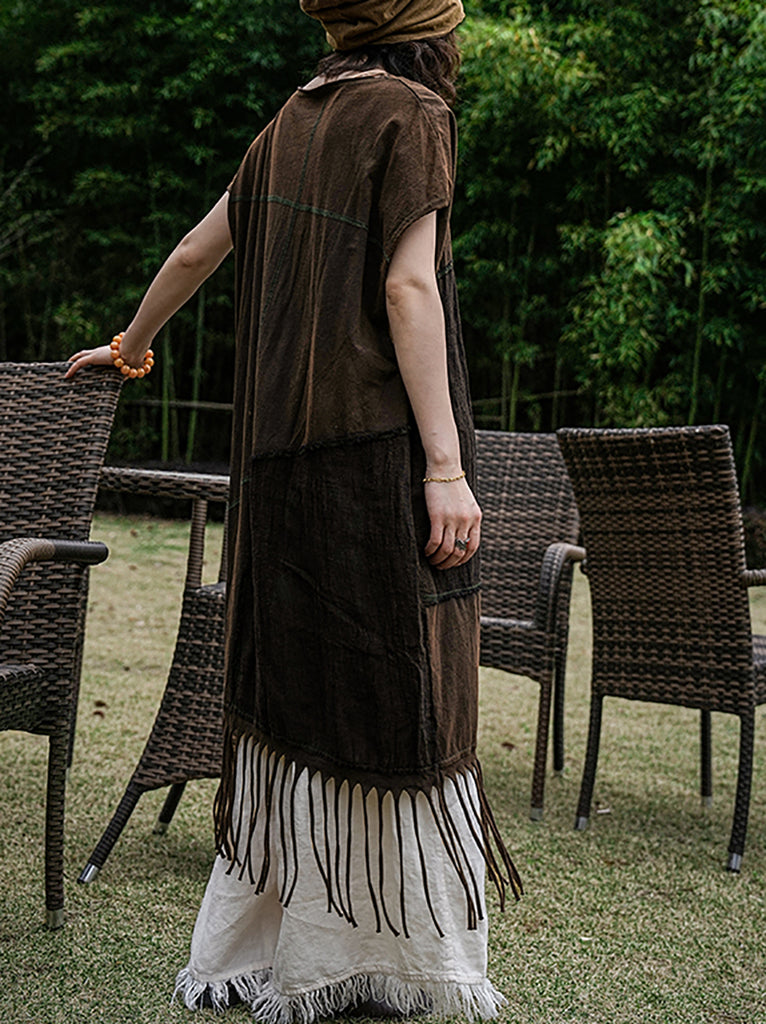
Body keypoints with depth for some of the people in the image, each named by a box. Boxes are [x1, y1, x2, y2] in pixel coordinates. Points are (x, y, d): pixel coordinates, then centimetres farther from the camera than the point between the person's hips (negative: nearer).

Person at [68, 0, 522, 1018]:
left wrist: (129, 347, 42)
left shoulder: (293, 123, 18)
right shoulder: (412, 115, -3)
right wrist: (447, 467, -18)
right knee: (395, 696, -2)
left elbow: (195, 251, 26)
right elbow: (408, 288, -14)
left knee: (297, 694, 10)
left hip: (284, 454, 7)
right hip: (379, 440, -7)